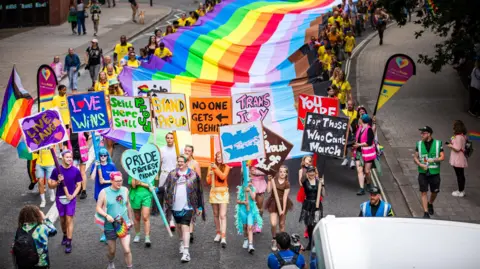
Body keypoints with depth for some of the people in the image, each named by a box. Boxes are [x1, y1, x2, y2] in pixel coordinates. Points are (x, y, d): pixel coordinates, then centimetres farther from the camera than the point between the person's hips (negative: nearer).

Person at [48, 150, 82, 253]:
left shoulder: (76, 171, -6)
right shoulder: (56, 170, -6)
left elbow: (78, 185, 2)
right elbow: (51, 186, -2)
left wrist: (73, 195, -13)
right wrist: (58, 182, -22)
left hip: (71, 198, -2)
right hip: (60, 198, 2)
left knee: (69, 220, -5)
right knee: (62, 219, 16)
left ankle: (69, 243, -3)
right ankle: (65, 235, 40)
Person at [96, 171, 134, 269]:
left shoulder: (125, 190, 1)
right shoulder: (104, 192, -9)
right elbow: (98, 208, -7)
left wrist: (130, 219, 21)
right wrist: (106, 215, -24)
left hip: (124, 224, 2)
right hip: (110, 226, -2)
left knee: (127, 250, -9)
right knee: (112, 251, 13)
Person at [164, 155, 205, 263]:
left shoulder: (193, 175, -1)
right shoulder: (172, 174, 6)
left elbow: (199, 192, 3)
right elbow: (166, 188, 8)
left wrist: (200, 207, 4)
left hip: (187, 206, -4)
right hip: (175, 206, 4)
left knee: (185, 227, -11)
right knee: (179, 226, 18)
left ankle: (186, 252, -14)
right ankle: (182, 242, 44)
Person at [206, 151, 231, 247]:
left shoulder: (226, 167, 0)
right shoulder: (211, 166, 7)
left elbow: (223, 176, -18)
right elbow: (208, 182, 7)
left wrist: (216, 168, -20)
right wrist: (210, 175, -11)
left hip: (223, 192, -4)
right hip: (214, 191, 4)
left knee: (223, 215, -11)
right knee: (216, 214, 12)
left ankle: (223, 237, -18)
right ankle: (218, 233, 26)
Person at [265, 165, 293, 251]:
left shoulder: (287, 183, -7)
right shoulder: (274, 179, 0)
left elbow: (285, 197, -12)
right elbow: (268, 190, -8)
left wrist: (283, 210, -14)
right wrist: (269, 180, -13)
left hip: (282, 203, -1)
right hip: (273, 203, 1)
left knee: (282, 224, 8)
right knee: (273, 224, -10)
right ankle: (274, 240, 12)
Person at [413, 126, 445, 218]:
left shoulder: (438, 143, -3)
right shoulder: (419, 144, 2)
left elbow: (442, 157, -4)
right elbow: (415, 157, 6)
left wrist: (434, 160, -21)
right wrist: (420, 164, -13)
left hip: (434, 173, 0)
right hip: (423, 173, 0)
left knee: (434, 192, 12)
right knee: (424, 192, -4)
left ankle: (430, 204, 42)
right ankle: (426, 212, 0)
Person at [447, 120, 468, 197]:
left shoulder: (458, 137, -24)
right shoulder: (463, 136, 7)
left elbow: (457, 148, -24)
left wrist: (450, 145, -9)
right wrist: (452, 143, 10)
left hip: (458, 160, -10)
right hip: (460, 159, 10)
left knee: (459, 175, 1)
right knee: (461, 175, 19)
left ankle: (460, 192, 11)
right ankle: (462, 190, 30)